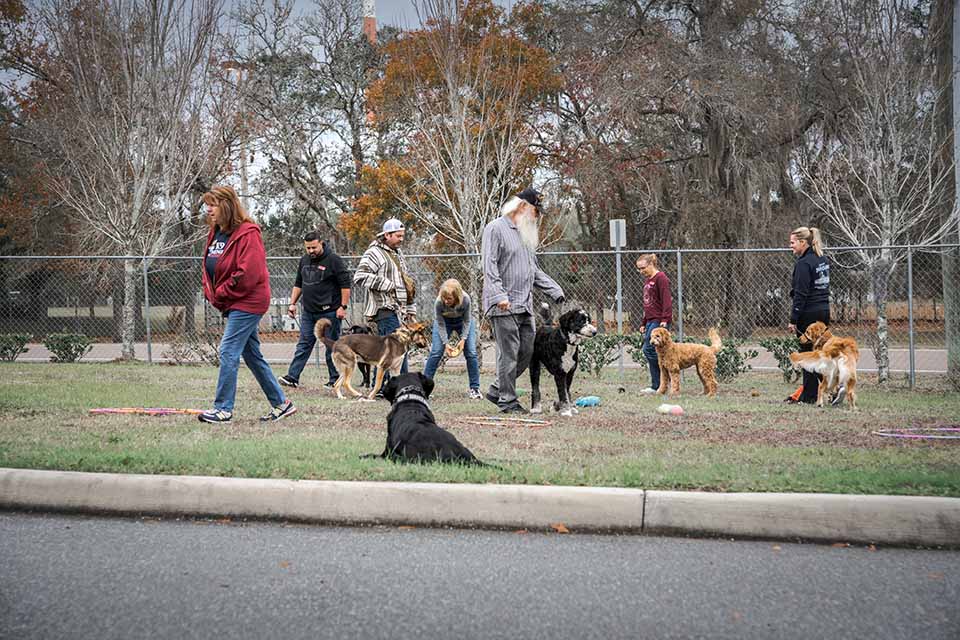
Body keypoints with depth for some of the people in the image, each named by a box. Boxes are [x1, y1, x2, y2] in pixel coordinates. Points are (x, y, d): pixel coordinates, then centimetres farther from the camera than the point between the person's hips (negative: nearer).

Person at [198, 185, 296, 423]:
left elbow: (248, 274, -24)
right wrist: (210, 292, 2)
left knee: (228, 352, -11)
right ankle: (280, 403, 20)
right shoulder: (216, 234, 12)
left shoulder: (247, 234, -16)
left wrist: (220, 294, -15)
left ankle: (223, 409, -5)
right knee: (252, 355, 12)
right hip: (232, 303, 10)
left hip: (247, 303, -10)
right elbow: (209, 268, 20)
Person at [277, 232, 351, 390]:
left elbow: (345, 285, -10)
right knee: (303, 345, 3)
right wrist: (292, 303, 16)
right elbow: (298, 284, 23)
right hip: (308, 312, 6)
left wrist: (343, 306, -14)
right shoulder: (304, 260, 13)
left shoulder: (334, 260, -9)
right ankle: (292, 377, 0)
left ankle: (334, 380, 9)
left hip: (329, 312, -6)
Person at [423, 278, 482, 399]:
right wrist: (446, 343, -25)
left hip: (462, 321, 0)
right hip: (445, 321, 0)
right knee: (436, 352, -10)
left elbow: (467, 321, -18)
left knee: (471, 352, -8)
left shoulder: (465, 300, -36)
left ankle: (475, 388, 1)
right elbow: (441, 325, -21)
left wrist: (463, 339, -23)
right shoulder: (439, 302, -35)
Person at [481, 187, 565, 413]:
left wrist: (555, 291, 18)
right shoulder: (496, 229, -5)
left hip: (524, 306, 8)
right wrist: (499, 295, -24)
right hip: (504, 306, -8)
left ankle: (497, 391, 19)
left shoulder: (525, 233, 23)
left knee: (527, 352, 6)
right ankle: (507, 400, 3)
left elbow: (535, 270, 27)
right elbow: (489, 266, -14)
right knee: (509, 354, -5)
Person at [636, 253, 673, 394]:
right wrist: (643, 323, 23)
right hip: (650, 321, 10)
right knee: (649, 351, 6)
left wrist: (665, 319, -22)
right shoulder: (647, 280, 20)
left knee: (649, 349, -14)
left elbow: (666, 300, -16)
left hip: (659, 320, -10)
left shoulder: (661, 278, -9)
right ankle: (656, 386, 8)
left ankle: (657, 386, -7)